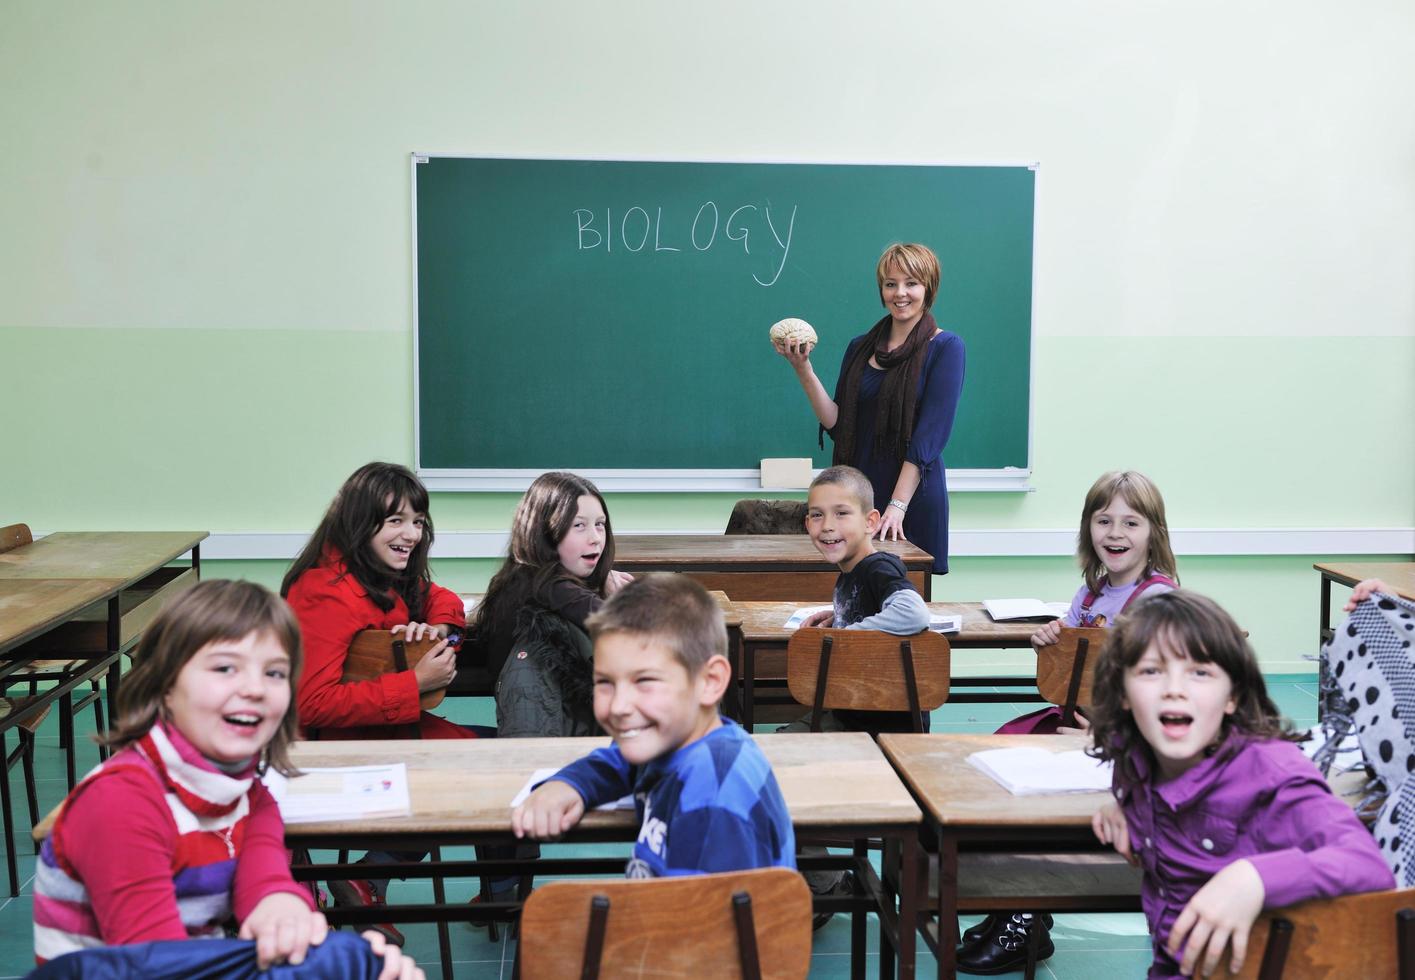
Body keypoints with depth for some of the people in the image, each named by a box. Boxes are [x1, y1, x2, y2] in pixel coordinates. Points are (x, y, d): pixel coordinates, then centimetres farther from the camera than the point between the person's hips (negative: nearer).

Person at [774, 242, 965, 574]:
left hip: (914, 499, -4)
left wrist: (897, 505, -19)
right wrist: (803, 370, -5)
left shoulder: (945, 347, -4)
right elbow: (837, 424, 5)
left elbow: (929, 435, -12)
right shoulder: (860, 348, 11)